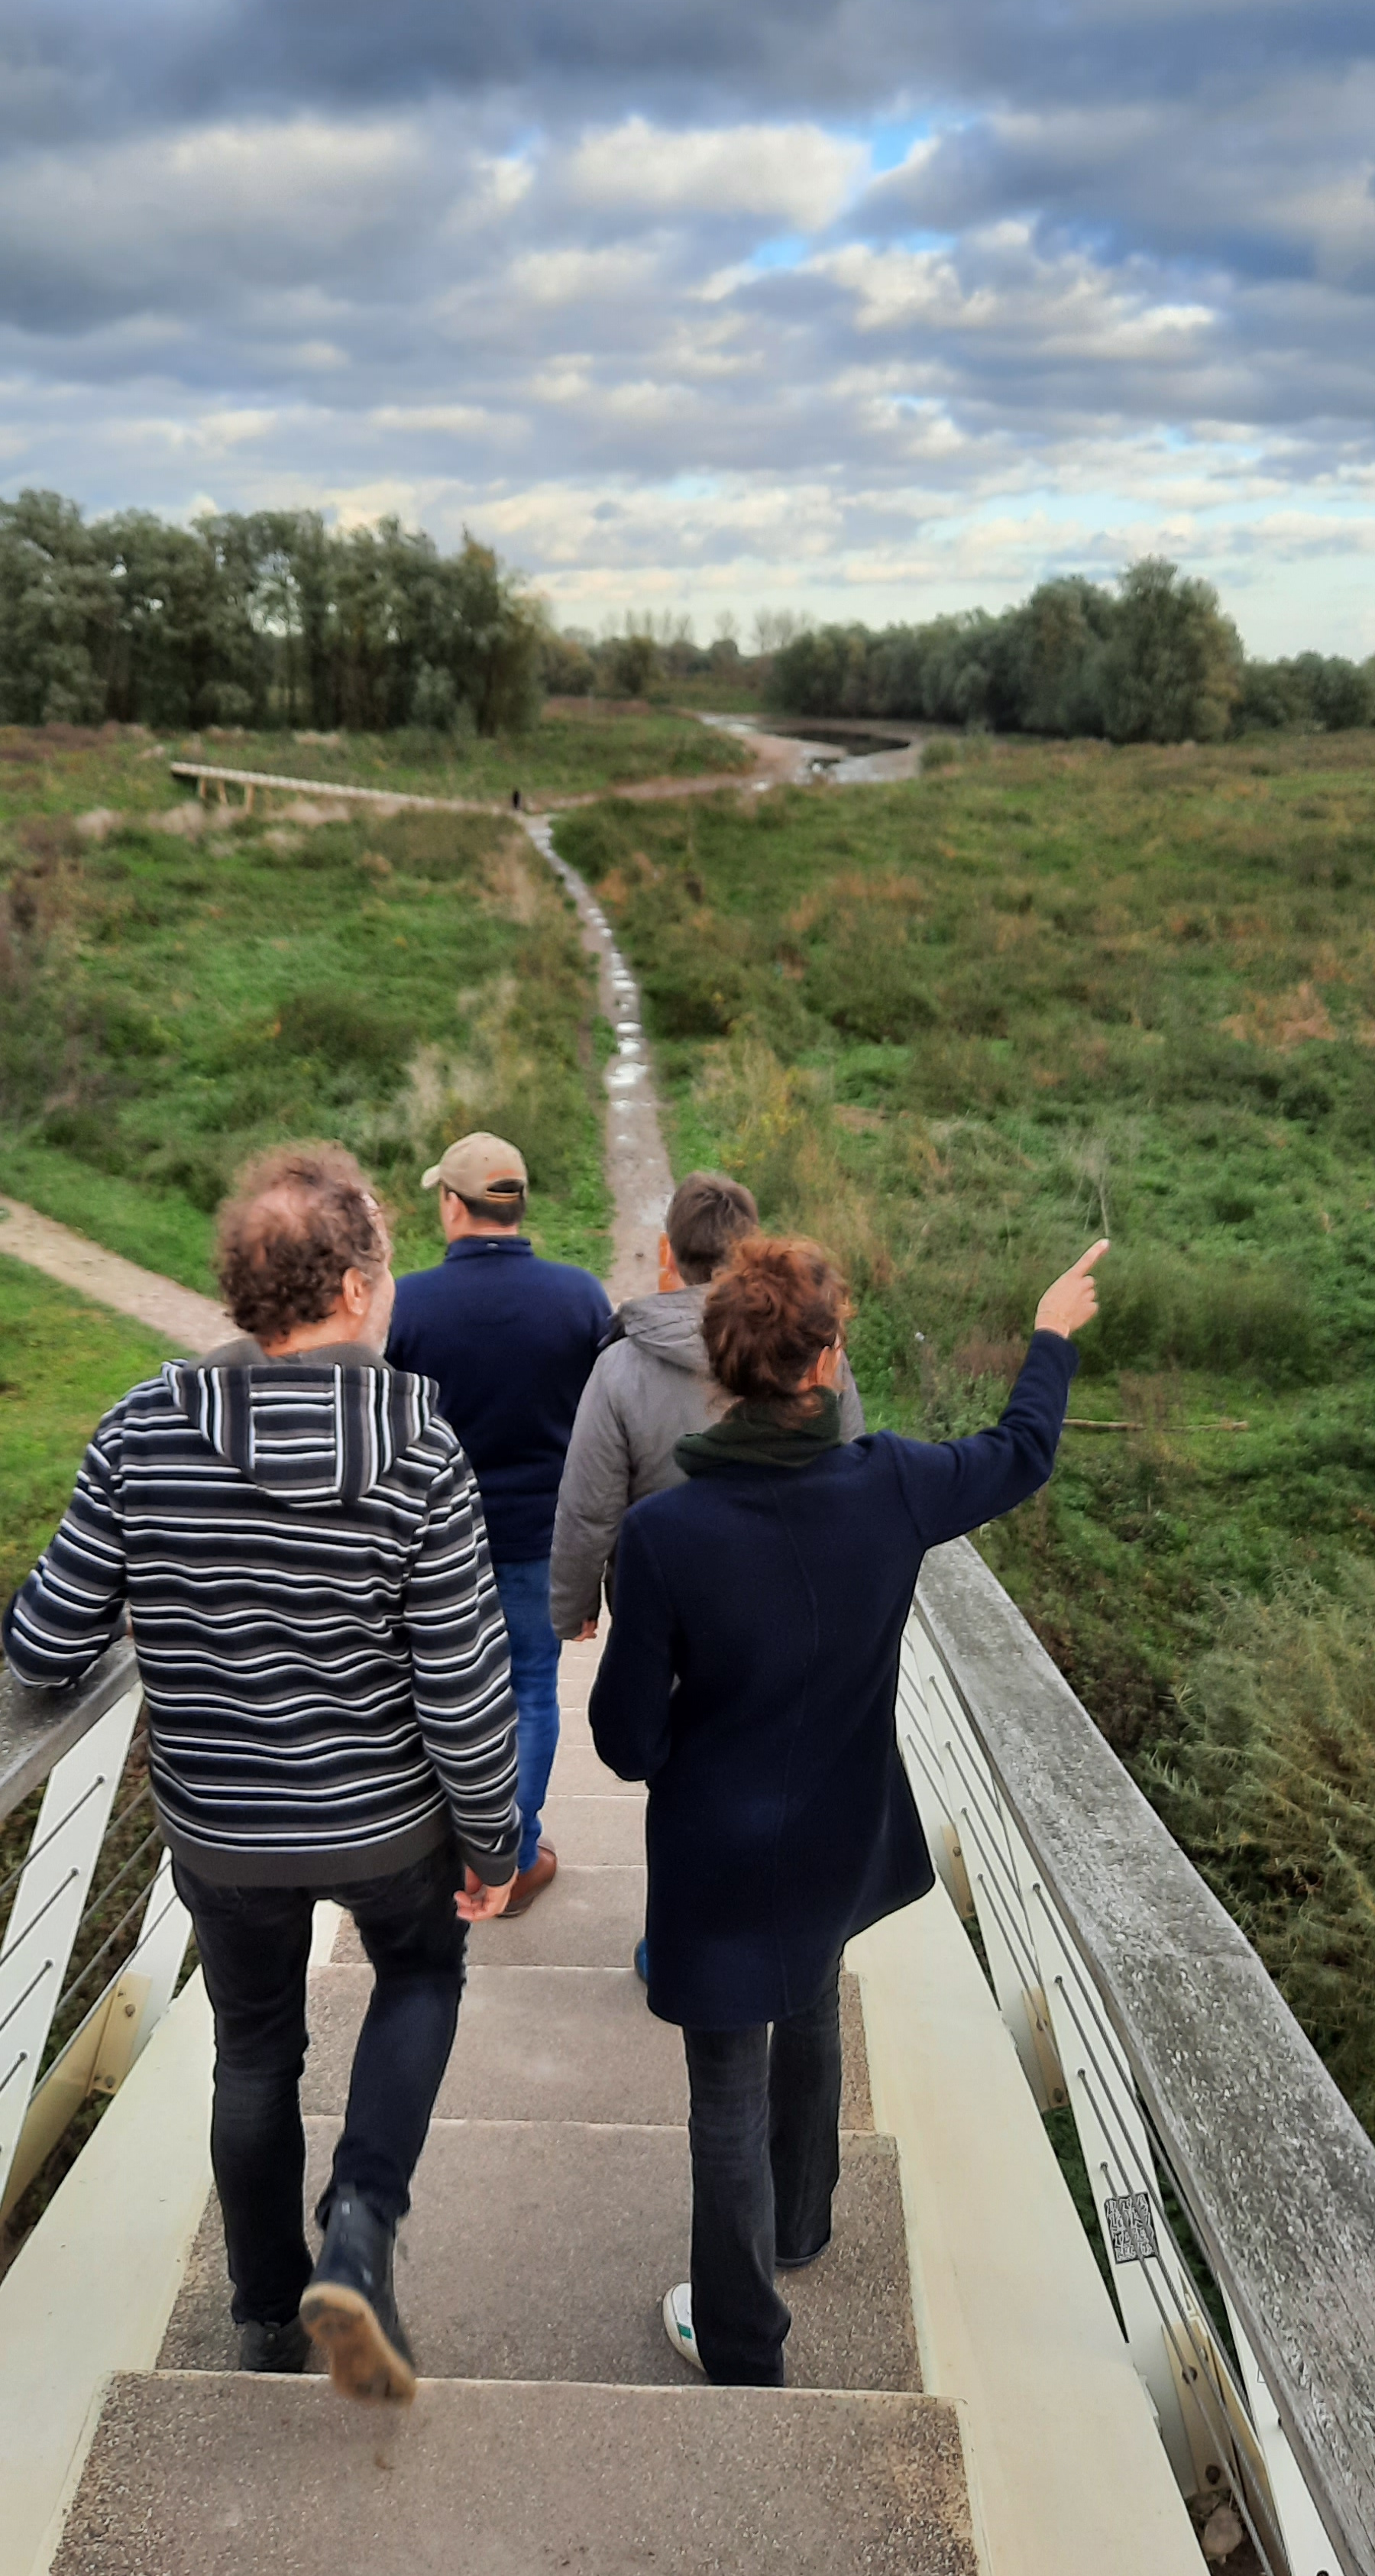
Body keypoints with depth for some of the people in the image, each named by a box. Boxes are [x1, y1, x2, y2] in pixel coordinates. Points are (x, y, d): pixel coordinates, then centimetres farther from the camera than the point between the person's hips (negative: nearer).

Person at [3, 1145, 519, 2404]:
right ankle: (361, 2234, 10)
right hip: (385, 1823, -2)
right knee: (422, 1973, 29)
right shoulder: (419, 1454, -23)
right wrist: (492, 1842, -3)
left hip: (219, 1829, 2)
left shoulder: (146, 1433, -17)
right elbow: (465, 1698, -19)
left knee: (256, 2051, 26)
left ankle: (268, 2319, 42)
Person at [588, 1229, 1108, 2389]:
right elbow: (1023, 1455, 2)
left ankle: (742, 2348, 33)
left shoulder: (663, 1532, -27)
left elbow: (628, 1737, -19)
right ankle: (800, 2229, 55)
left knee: (728, 2096, 14)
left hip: (721, 1856, -4)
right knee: (810, 2021, 31)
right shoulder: (888, 1487, -20)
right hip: (841, 1836, 4)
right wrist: (1053, 1335, 18)